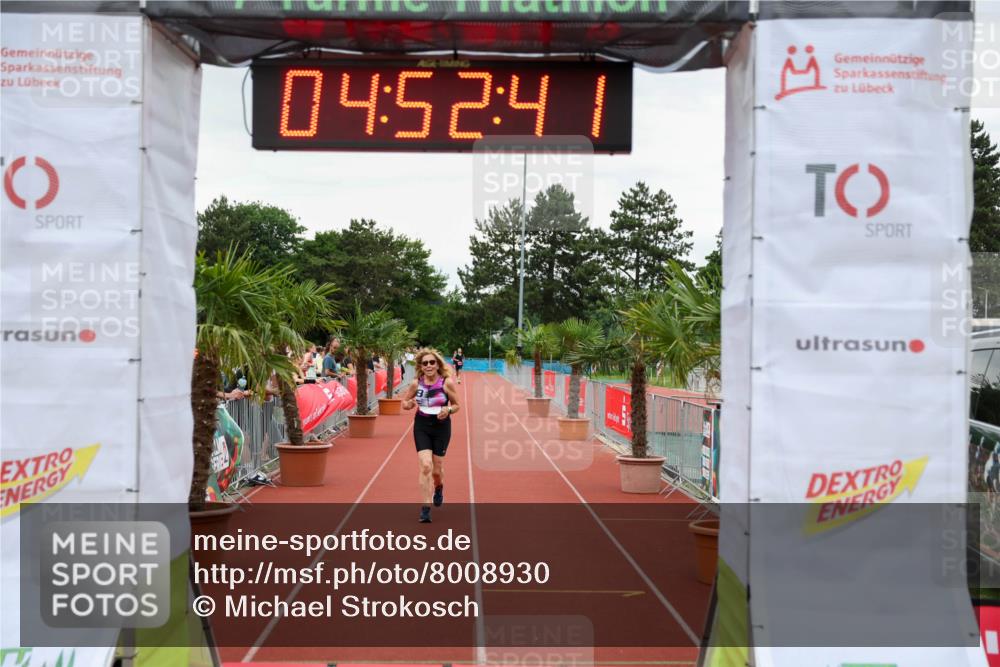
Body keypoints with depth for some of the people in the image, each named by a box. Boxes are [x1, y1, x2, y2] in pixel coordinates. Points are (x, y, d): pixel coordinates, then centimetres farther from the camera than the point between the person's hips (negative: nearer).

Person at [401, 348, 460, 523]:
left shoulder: (447, 382, -10)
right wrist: (410, 404, -15)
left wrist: (448, 410, -20)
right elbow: (404, 403, 8)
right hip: (421, 427, 1)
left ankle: (439, 488, 46)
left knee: (437, 469, 9)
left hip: (441, 427, 0)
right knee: (425, 466, -13)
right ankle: (425, 509, -5)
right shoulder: (416, 384, -5)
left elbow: (456, 405, 1)